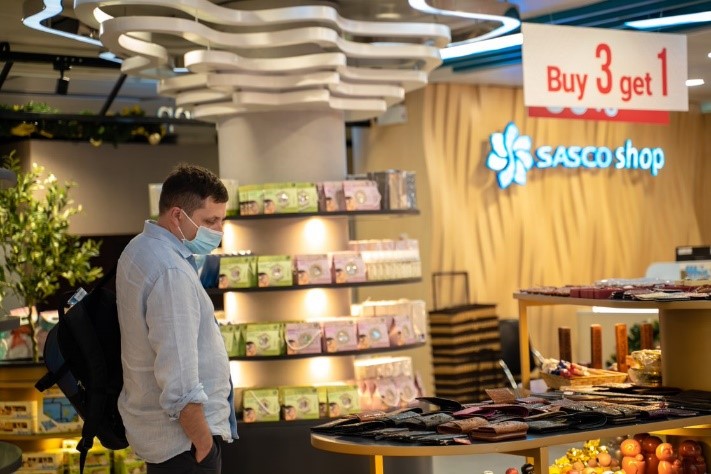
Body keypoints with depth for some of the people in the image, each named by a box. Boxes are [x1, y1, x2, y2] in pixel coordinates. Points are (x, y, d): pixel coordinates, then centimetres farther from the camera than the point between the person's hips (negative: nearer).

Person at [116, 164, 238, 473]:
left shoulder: (139, 250, 7)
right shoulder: (172, 273, -24)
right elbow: (180, 382, -27)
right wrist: (204, 442, -18)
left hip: (153, 428, 10)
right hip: (181, 436, -10)